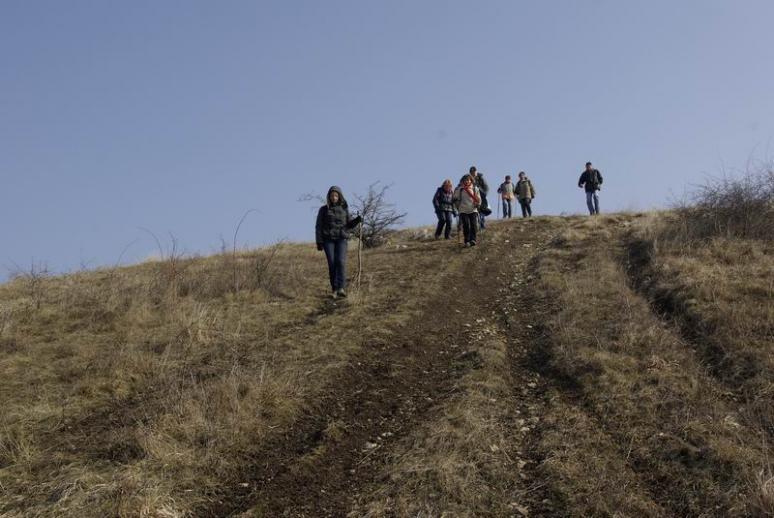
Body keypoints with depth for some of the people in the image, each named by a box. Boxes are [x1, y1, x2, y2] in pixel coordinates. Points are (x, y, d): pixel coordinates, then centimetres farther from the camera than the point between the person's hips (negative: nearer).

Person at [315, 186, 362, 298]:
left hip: (341, 239, 1)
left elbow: (348, 225, 10)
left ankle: (341, 289, -27)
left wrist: (357, 220, -10)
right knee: (332, 264, -7)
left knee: (341, 262, -18)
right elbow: (319, 227, 1)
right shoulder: (323, 210, 3)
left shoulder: (344, 209, 8)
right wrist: (319, 242, -8)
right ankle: (334, 289, 6)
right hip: (328, 240, -1)